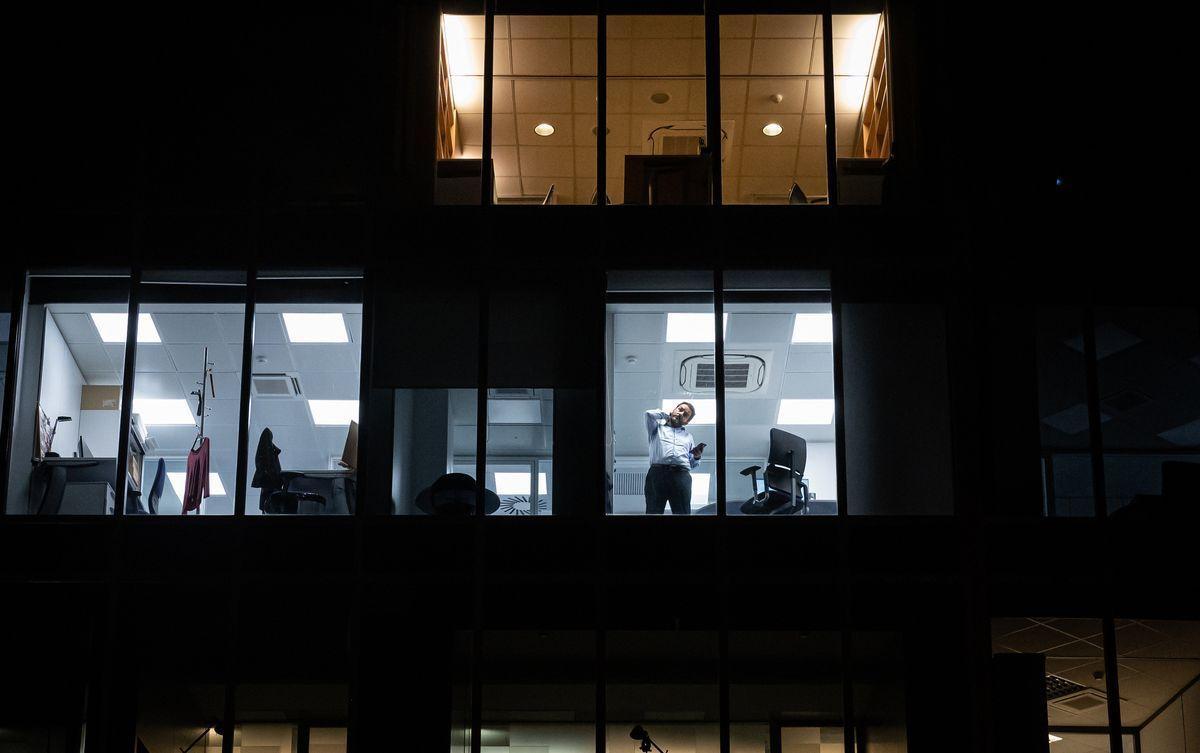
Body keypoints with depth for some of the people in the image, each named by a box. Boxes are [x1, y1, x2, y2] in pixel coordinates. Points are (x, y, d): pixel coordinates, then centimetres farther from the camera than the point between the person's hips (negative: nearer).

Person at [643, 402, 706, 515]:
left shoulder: (688, 436, 33)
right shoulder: (658, 427, 25)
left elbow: (692, 463, 29)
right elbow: (649, 414, 4)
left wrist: (696, 457, 5)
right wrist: (666, 414, 22)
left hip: (682, 475, 3)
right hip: (658, 472, -2)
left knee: (683, 513, -11)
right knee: (653, 512, -13)